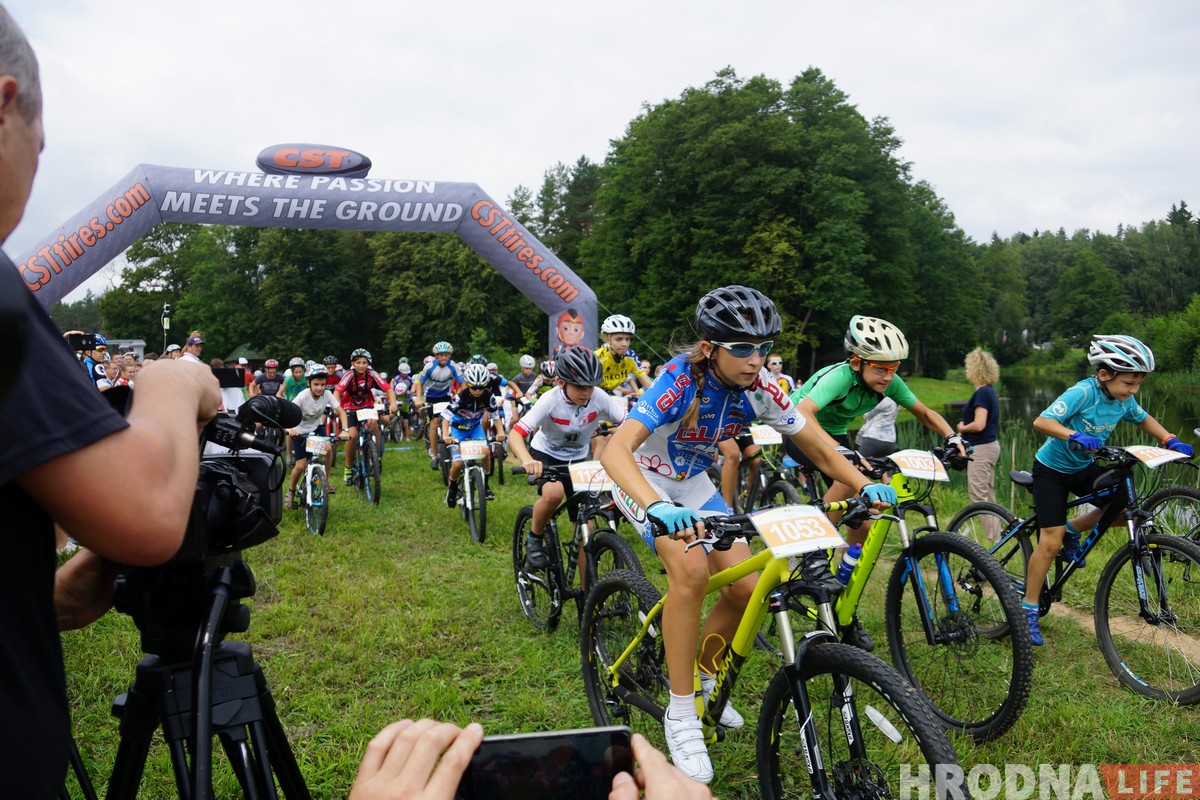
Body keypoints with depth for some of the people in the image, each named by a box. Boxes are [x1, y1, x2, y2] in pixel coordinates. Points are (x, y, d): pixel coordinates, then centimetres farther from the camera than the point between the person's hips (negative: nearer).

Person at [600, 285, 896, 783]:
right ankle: (680, 712, -15)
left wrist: (865, 485, -24)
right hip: (645, 480, -5)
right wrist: (658, 508, -61)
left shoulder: (759, 388, -18)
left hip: (693, 484, 6)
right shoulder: (680, 381, -33)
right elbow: (616, 451, -44)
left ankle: (702, 676, 21)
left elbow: (816, 446, -7)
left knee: (746, 588, -8)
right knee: (691, 567, -30)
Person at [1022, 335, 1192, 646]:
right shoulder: (1083, 392, -27)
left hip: (1084, 467, 7)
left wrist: (1170, 440, 0)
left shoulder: (1124, 400, -7)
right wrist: (1075, 437, -50)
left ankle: (1073, 530, 14)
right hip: (1052, 469, -7)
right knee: (1051, 542, -10)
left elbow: (1143, 419, 15)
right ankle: (1028, 611, 1)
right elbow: (1041, 422, -36)